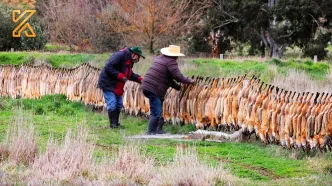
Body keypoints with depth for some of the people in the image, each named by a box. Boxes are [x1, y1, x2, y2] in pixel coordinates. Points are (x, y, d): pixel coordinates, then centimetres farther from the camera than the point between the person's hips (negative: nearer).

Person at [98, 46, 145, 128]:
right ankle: (113, 124, -4)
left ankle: (116, 123, 23)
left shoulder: (130, 61, 10)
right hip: (108, 84, -10)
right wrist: (121, 76, -28)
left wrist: (140, 79, 4)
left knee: (119, 105, 13)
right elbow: (108, 68, -29)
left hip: (117, 87, 10)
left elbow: (130, 75, 20)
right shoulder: (120, 56, -23)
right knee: (112, 105, -12)